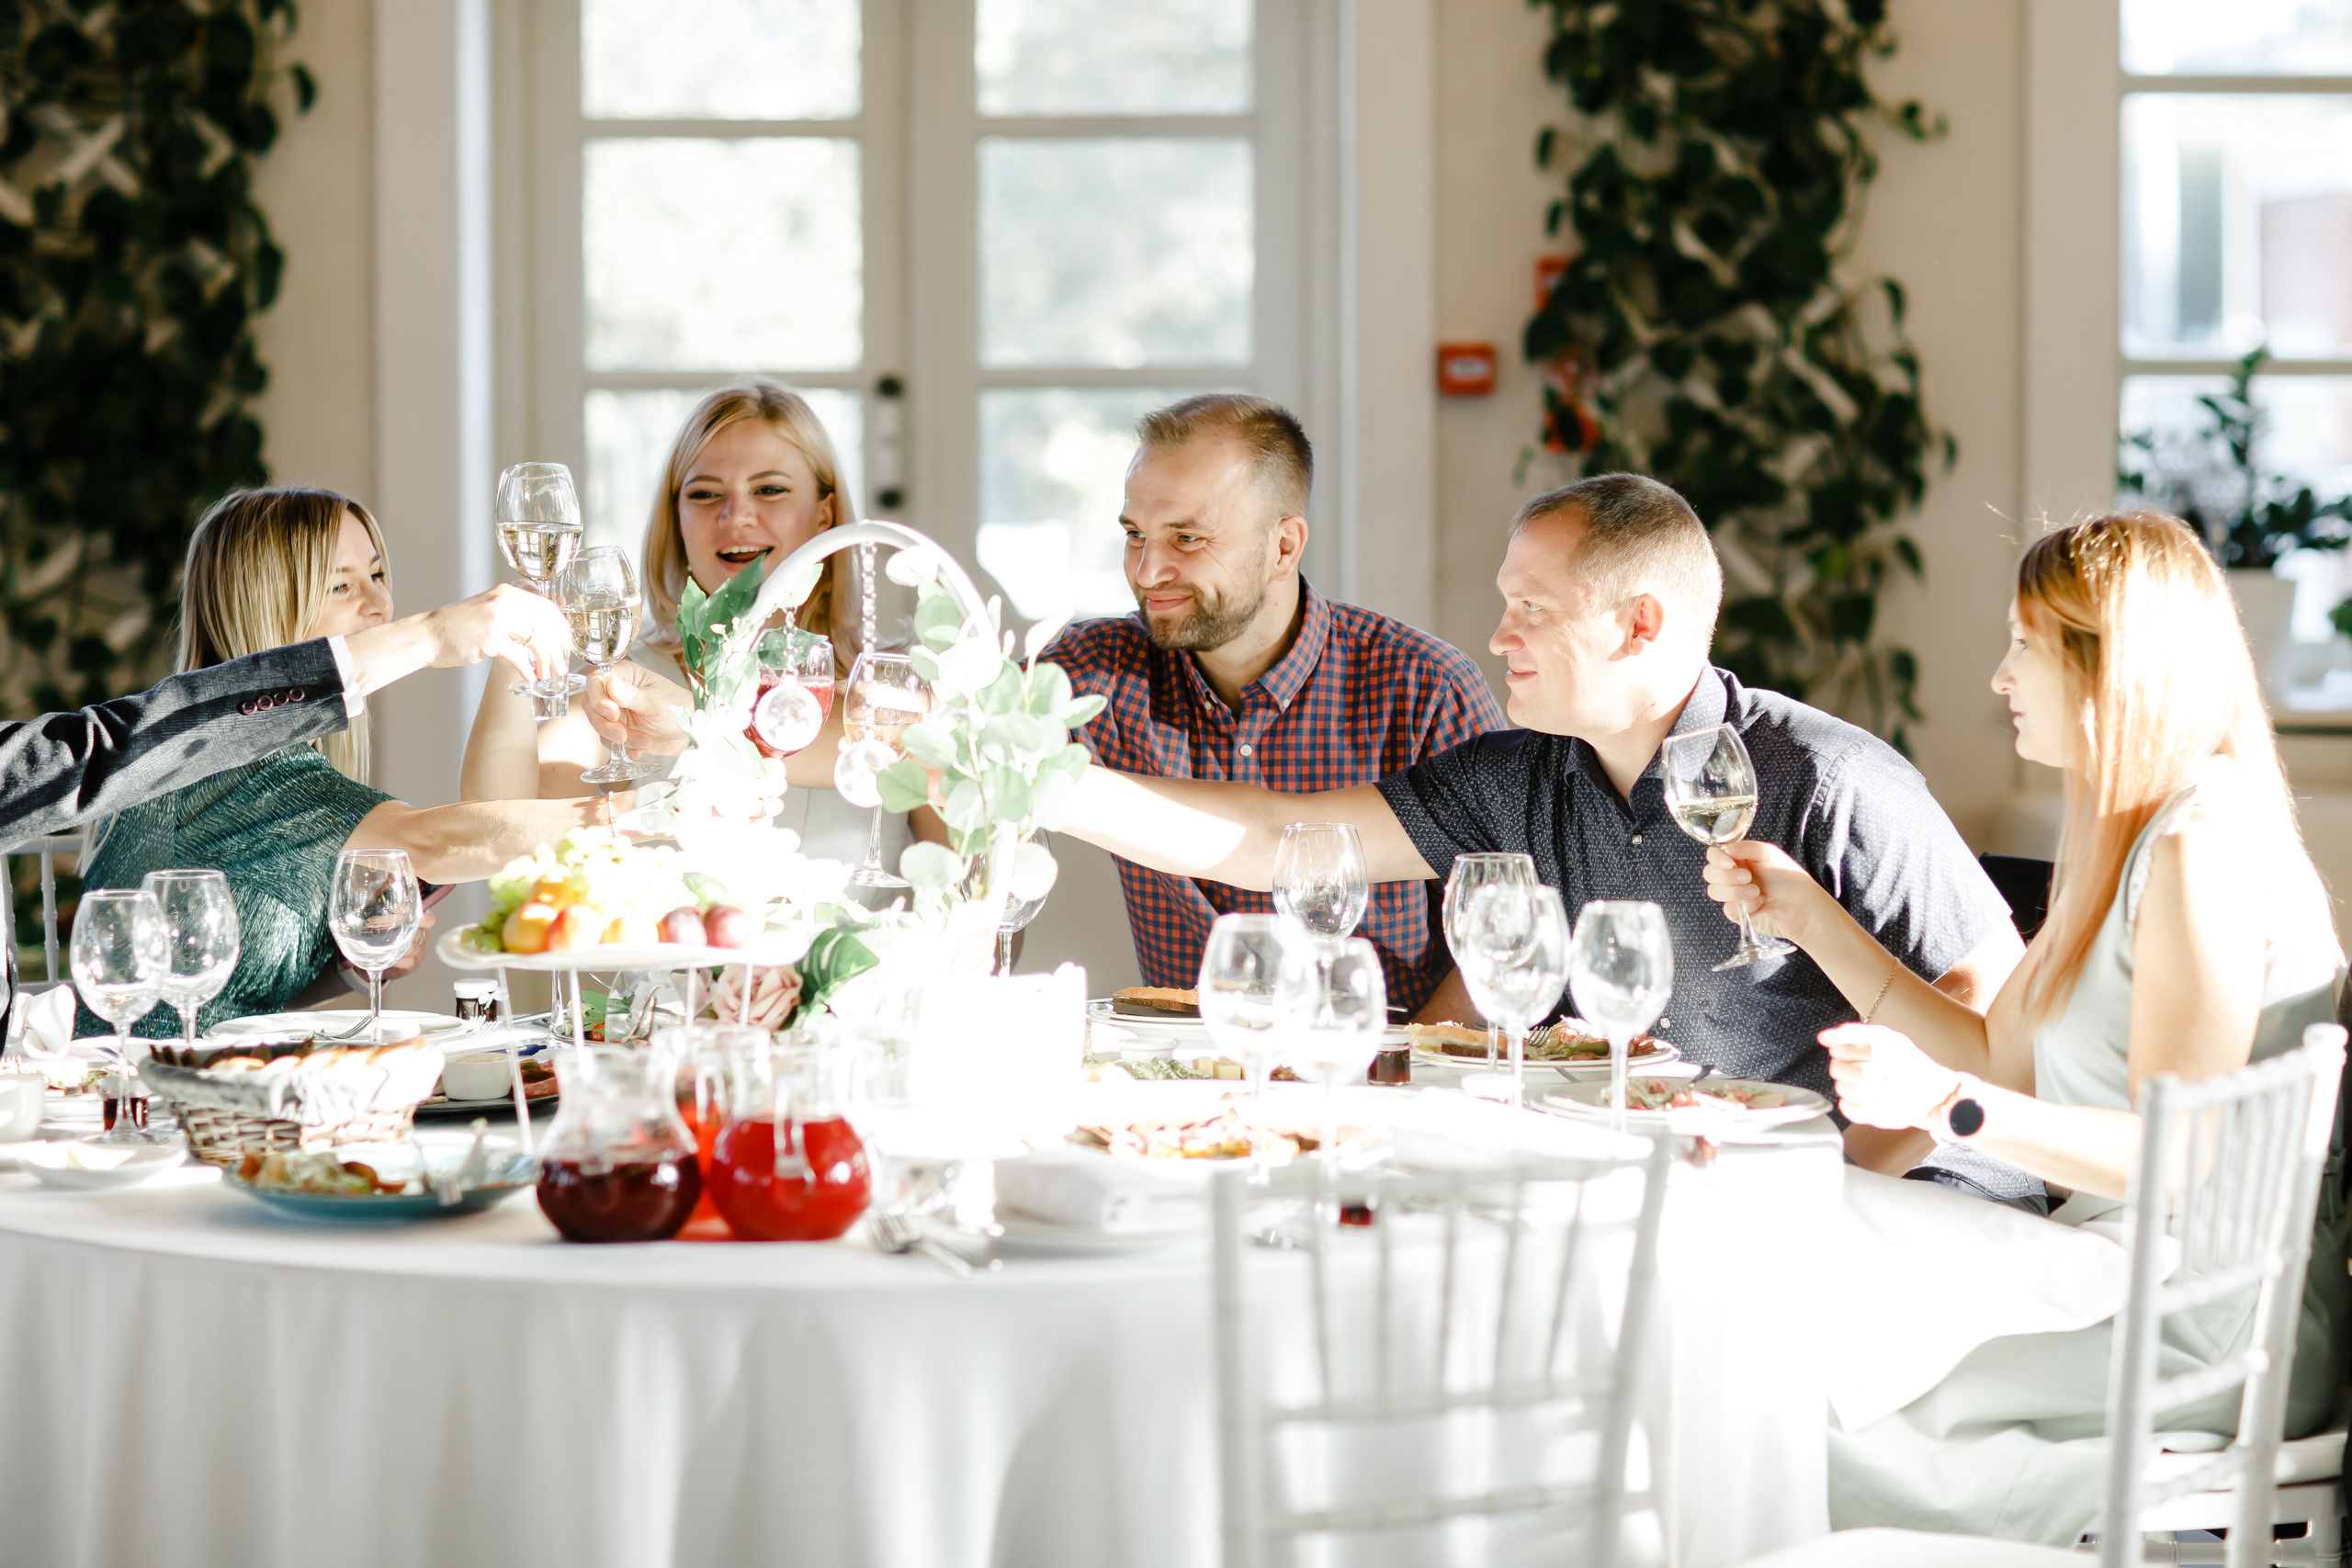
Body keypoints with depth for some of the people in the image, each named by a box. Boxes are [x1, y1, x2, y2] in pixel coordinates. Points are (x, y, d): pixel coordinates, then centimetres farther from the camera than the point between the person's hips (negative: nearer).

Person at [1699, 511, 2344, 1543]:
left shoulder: (2205, 846, -16)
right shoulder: (2128, 837, 15)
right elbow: (1995, 1058, 16)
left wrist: (1949, 1106, -32)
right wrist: (1808, 915, 15)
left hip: (2211, 1332, -10)